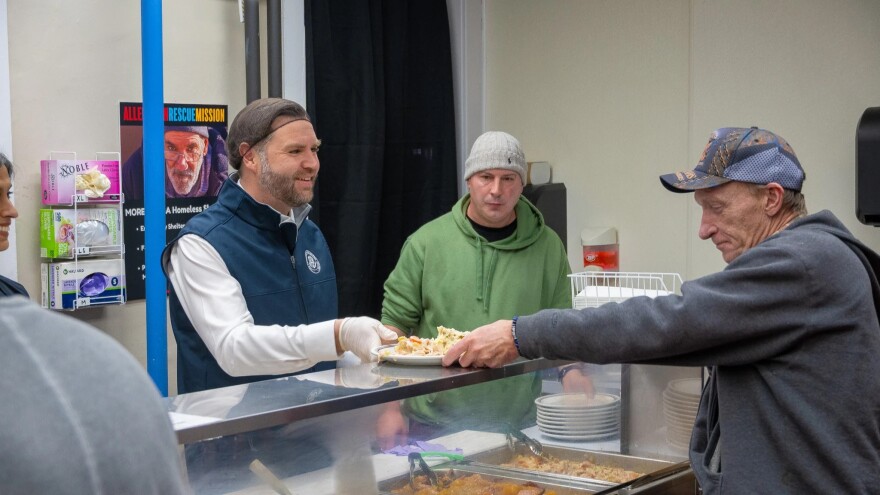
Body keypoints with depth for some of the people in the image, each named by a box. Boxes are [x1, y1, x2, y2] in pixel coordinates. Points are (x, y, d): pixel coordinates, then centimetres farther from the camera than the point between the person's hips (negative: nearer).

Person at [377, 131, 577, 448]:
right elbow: (395, 321, 1)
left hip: (516, 423, 1)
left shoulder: (547, 246, 4)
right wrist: (391, 407, -4)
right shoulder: (427, 241, 0)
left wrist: (573, 373, -10)